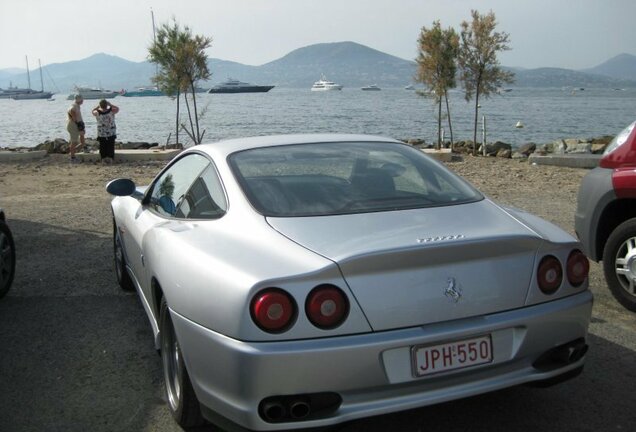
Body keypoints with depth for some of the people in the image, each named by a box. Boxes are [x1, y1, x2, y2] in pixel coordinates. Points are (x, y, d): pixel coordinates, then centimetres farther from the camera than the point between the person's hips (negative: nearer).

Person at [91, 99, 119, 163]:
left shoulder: (97, 113, -14)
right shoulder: (111, 111, -15)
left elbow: (93, 111, 10)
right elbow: (117, 108, 6)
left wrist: (98, 106, 6)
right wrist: (110, 104, 4)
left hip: (101, 133, 0)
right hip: (111, 133, 0)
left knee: (103, 147, 11)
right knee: (110, 146, 9)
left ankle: (103, 159, 13)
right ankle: (110, 158, 10)